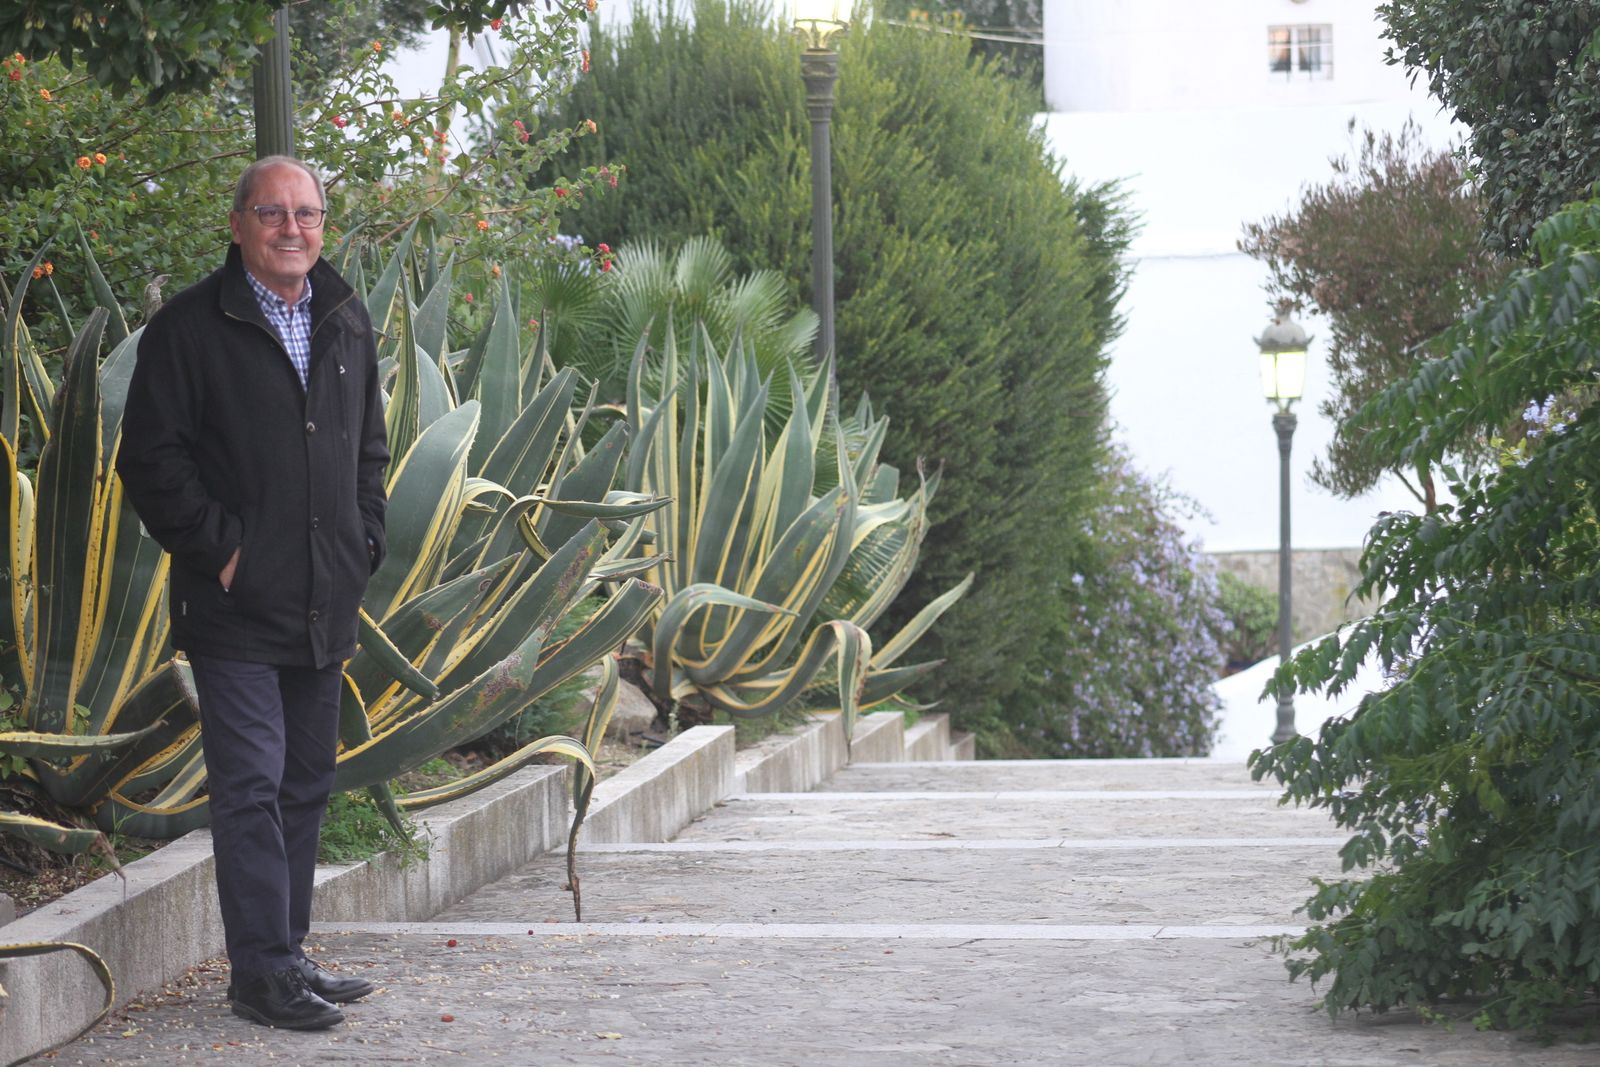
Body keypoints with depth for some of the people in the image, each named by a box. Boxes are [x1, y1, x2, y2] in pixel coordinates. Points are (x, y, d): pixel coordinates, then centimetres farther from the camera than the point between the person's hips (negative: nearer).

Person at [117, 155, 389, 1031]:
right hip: (235, 605, -6)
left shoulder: (347, 322, 13)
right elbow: (150, 458, -8)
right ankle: (262, 974, -5)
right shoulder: (190, 328, -6)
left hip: (325, 604, 6)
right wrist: (218, 549, -13)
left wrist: (364, 546, 10)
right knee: (251, 785, -8)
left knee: (307, 785, 12)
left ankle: (288, 955, 21)